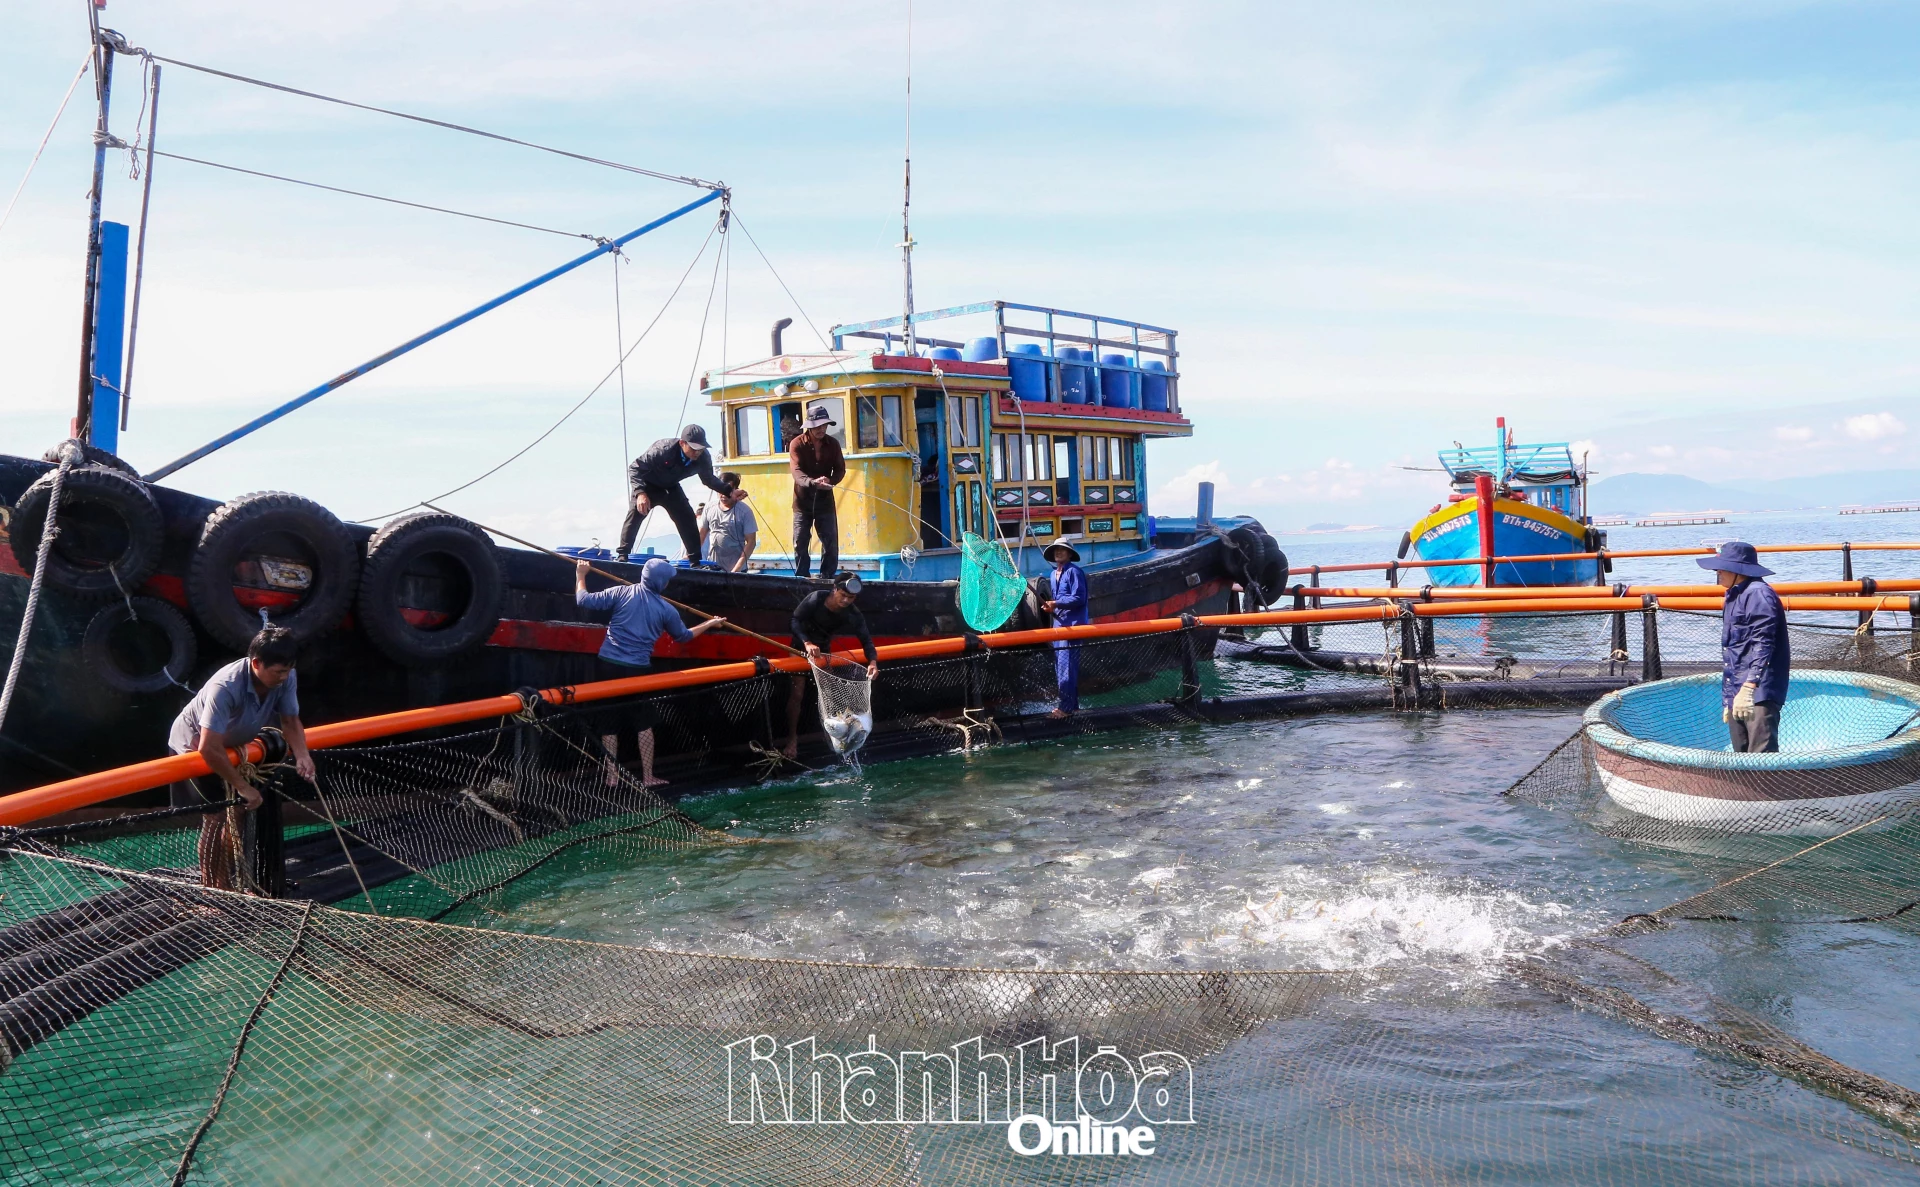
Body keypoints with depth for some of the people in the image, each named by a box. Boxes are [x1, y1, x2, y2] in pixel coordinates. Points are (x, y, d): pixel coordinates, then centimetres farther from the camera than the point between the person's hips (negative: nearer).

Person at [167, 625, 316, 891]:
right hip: (194, 746, -6)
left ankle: (225, 884, 22)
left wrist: (302, 755, -29)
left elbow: (290, 721, -10)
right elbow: (209, 749, -41)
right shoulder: (226, 687, -42)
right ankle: (209, 890, 1)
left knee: (238, 811, 7)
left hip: (232, 745, 6)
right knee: (216, 816, -12)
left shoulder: (285, 679, -24)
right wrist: (243, 786, -34)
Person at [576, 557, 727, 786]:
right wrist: (709, 624, 33)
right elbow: (684, 636, 17)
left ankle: (612, 776, 11)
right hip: (637, 670, -1)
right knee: (644, 724, 12)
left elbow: (584, 600, -3)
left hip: (608, 665, 1)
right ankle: (647, 777, 15)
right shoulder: (666, 610, 0)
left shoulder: (622, 592, -4)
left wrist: (581, 575, 15)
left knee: (609, 723, 9)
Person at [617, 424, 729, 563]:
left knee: (688, 518, -1)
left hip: (671, 487, 4)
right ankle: (622, 555, -17)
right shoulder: (663, 449, -41)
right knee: (635, 514, -21)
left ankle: (695, 559, 8)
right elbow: (634, 468, -34)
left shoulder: (703, 458, -25)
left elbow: (708, 479, -3)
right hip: (649, 485, -4)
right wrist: (640, 493, -49)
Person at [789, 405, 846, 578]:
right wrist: (812, 482, -41)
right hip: (803, 499, -2)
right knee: (800, 543, 1)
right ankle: (802, 579, 11)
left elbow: (840, 469, 0)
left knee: (831, 542, 3)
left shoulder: (833, 444, 1)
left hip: (825, 499, 2)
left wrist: (830, 481, -23)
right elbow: (796, 471, -20)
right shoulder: (797, 444, -8)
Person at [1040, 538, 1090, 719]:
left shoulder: (1074, 571, -10)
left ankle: (1067, 707, -8)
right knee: (1060, 666, 12)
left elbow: (1079, 598, -17)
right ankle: (1072, 704, 20)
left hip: (1072, 624, -9)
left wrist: (1056, 604, -22)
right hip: (1059, 623, 9)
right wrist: (1050, 606, 3)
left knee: (1066, 666, -11)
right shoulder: (1054, 574, 17)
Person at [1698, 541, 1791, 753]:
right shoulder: (1735, 596, 20)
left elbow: (1763, 646, -20)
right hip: (1737, 695, 10)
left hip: (1759, 695, -10)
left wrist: (1749, 687, -27)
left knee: (1762, 757, -15)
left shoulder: (1758, 594, -10)